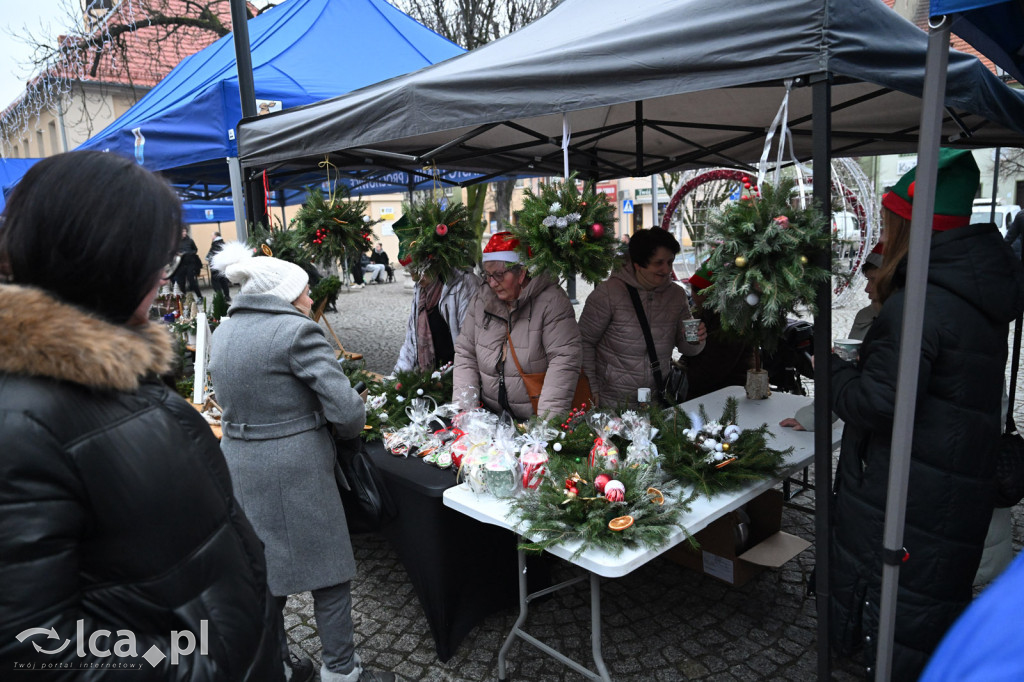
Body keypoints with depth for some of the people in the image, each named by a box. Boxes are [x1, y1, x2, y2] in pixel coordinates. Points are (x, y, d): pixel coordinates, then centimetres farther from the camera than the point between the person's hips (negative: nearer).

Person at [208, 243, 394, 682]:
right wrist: (349, 430, 0)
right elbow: (346, 408, -21)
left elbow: (229, 398, 14)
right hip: (293, 468, -8)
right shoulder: (297, 331, -17)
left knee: (264, 568, 21)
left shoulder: (223, 333, 7)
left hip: (238, 464, 8)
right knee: (328, 570, 8)